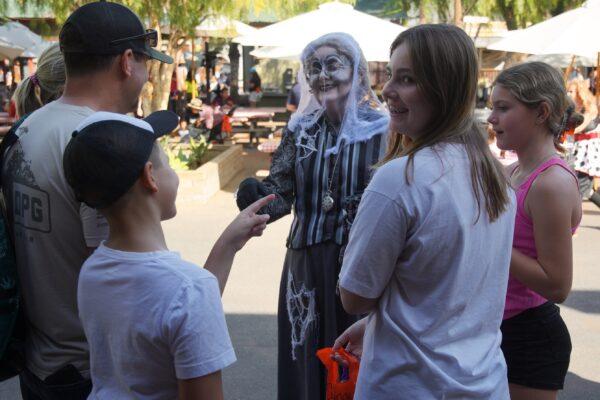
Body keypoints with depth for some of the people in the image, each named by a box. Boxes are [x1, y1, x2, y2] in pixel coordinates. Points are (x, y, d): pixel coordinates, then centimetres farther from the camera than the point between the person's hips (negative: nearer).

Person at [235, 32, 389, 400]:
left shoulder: (380, 129, -5)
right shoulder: (300, 129, 5)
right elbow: (280, 191, 0)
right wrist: (258, 196, -22)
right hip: (305, 261, 3)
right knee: (303, 361, 12)